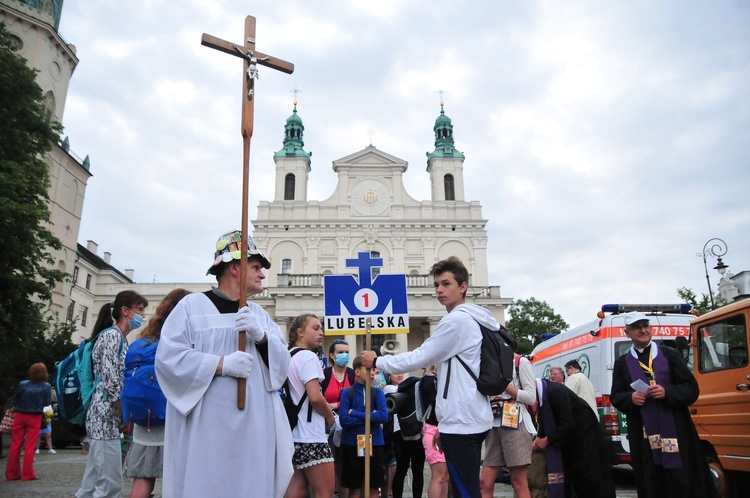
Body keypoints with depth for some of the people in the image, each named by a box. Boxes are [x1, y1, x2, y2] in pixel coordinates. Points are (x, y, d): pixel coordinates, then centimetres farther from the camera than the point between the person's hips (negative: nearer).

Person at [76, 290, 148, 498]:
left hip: (110, 417, 10)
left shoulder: (121, 338, 18)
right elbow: (110, 380, -18)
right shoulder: (112, 335, -11)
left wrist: (125, 416, 13)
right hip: (105, 416, -10)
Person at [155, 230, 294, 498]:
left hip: (255, 426, 5)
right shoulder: (192, 305, -2)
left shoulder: (259, 314, 16)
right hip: (206, 427, -5)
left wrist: (261, 335, -12)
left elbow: (281, 362, 8)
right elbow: (168, 358, -11)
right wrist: (221, 364, -18)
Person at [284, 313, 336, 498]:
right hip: (311, 436, -9)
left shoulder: (288, 357, 15)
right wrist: (330, 416, -4)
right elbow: (315, 397, -22)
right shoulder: (308, 356, -13)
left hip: (296, 434, 9)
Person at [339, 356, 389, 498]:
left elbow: (383, 416, -12)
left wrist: (355, 413, -13)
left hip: (374, 443, 2)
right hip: (352, 444, -1)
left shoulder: (378, 392, 1)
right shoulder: (347, 393, -3)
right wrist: (371, 417, -11)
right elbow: (344, 420, -12)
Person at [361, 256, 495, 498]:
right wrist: (445, 424, 24)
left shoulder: (456, 320, -14)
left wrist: (377, 360, 1)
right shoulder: (473, 320, 18)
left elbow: (419, 358, -12)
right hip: (472, 419, 10)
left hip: (461, 422, -10)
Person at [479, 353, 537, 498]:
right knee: (485, 482, 1)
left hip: (516, 423, -6)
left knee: (519, 483, -4)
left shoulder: (521, 362, 2)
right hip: (494, 426, 6)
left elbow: (531, 397, -6)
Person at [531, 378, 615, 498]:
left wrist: (547, 440, -26)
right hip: (569, 433, 8)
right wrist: (539, 437, -11)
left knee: (590, 472, -2)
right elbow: (545, 420, 3)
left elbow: (568, 424, -33)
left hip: (583, 431, -8)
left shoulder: (556, 391, -35)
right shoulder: (542, 390, -9)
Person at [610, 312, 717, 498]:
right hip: (643, 437, 1)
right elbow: (616, 397, 10)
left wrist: (667, 393, -14)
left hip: (676, 432, -1)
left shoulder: (670, 355, 6)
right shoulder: (622, 363, 10)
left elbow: (691, 389, 3)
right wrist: (630, 398, -11)